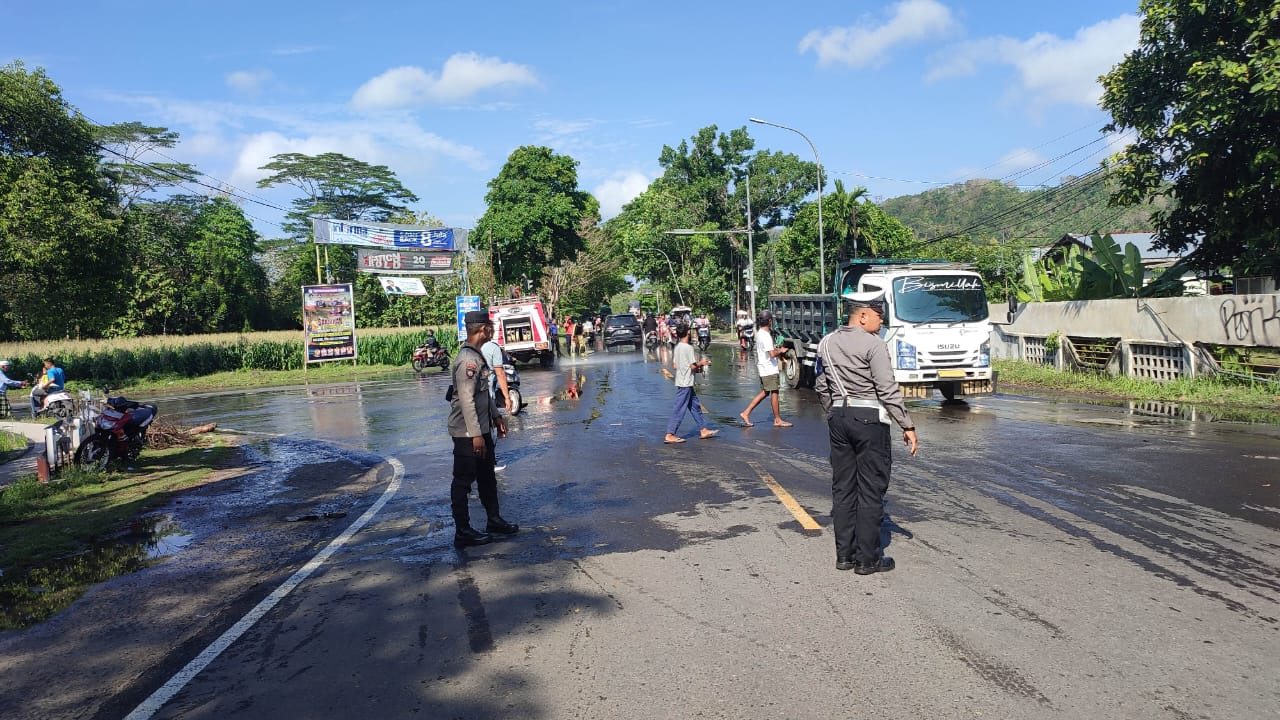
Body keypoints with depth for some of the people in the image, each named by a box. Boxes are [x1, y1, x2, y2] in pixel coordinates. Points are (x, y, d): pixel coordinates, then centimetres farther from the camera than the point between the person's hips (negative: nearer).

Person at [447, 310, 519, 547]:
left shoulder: (477, 356, 11)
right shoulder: (467, 360, -21)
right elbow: (466, 400, -25)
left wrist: (496, 416, 20)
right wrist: (475, 434, -24)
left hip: (482, 428, 10)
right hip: (467, 432, -10)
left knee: (487, 476, 19)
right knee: (463, 482, 1)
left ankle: (494, 520, 32)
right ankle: (462, 532, 10)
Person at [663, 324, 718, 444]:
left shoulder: (677, 347, 10)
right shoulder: (688, 347, -15)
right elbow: (693, 366, -18)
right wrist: (701, 363, 2)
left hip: (680, 381, 9)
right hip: (686, 383, -9)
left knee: (695, 406, 15)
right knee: (679, 409, -6)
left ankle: (703, 430, 22)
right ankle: (669, 435, -5)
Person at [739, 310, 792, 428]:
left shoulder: (760, 333, 11)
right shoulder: (766, 335, -20)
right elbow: (772, 354, -26)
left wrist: (777, 350, 11)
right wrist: (781, 351, -8)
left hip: (763, 368, 9)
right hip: (769, 369, -9)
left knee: (764, 393, 14)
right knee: (774, 393, 1)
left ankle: (746, 413, 11)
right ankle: (778, 420, 10)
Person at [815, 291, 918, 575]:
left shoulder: (827, 343, 8)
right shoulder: (874, 345, -13)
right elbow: (888, 390, -15)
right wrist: (907, 426, -9)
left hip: (838, 418, 7)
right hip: (869, 419, -7)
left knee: (842, 487, 11)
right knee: (871, 490, 2)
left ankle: (844, 554, 18)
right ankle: (867, 558, 7)